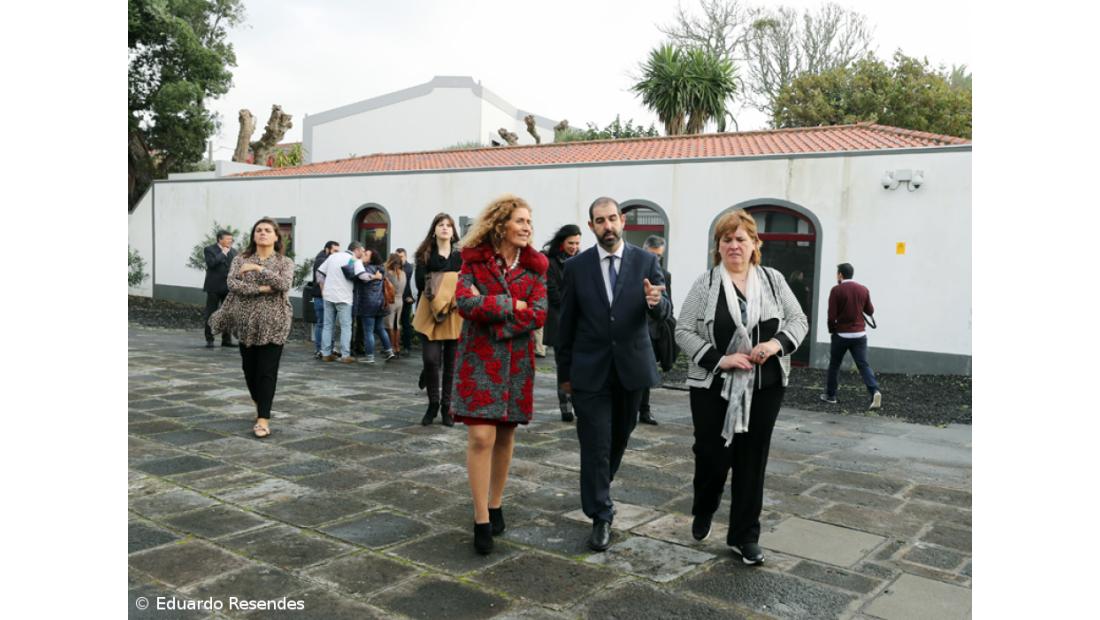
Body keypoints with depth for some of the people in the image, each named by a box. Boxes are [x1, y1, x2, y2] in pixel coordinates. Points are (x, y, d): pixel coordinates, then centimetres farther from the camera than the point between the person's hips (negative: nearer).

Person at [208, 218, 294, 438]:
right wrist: (262, 289, -19)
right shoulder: (240, 260, 6)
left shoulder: (285, 262, 3)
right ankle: (260, 405, 36)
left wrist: (258, 268, -18)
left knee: (267, 371, -6)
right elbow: (233, 284, -10)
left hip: (273, 324, -2)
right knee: (249, 368, 12)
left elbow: (284, 284, -17)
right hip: (246, 323, 3)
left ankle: (263, 419, -5)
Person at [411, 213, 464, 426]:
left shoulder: (462, 254, 6)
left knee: (450, 363, 4)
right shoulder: (425, 254, 7)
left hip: (455, 315, 1)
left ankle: (447, 407, 17)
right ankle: (433, 403, 11)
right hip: (431, 314, 0)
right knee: (431, 359, -10)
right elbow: (420, 283, -2)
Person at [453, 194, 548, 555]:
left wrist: (489, 309, -15)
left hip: (517, 360, 3)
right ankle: (481, 520, 0)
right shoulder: (474, 259, -1)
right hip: (479, 358, -2)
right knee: (481, 436, -8)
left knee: (506, 435, 10)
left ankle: (495, 505, 28)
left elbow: (538, 314, -8)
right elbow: (465, 303, -15)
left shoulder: (534, 266, 3)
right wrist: (512, 305, -14)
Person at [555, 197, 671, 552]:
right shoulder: (576, 267, -2)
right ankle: (601, 516, 8)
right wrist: (564, 372, 6)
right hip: (590, 371, -2)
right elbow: (566, 323, 3)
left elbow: (662, 314, -8)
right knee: (595, 444, -3)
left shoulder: (646, 262, -2)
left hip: (631, 367, 2)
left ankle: (598, 490, 43)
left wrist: (655, 302, -32)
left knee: (619, 439, 17)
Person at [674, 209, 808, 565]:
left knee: (752, 460, 6)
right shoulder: (705, 284, -3)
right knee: (712, 454, 2)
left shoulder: (773, 281, 5)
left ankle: (744, 536, 20)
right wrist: (720, 359, -15)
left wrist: (777, 343, -11)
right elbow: (684, 331, -4)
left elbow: (798, 320, 9)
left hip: (764, 388, 2)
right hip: (714, 387, -2)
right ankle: (703, 511, 34)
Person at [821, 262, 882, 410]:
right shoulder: (863, 290, 3)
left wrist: (832, 331, 5)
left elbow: (832, 315, -11)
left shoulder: (836, 290, -9)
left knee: (834, 365, 12)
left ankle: (830, 395, 19)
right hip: (859, 334, 3)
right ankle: (874, 391, -17)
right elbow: (870, 311, 10)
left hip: (841, 334, -3)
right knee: (863, 364, 2)